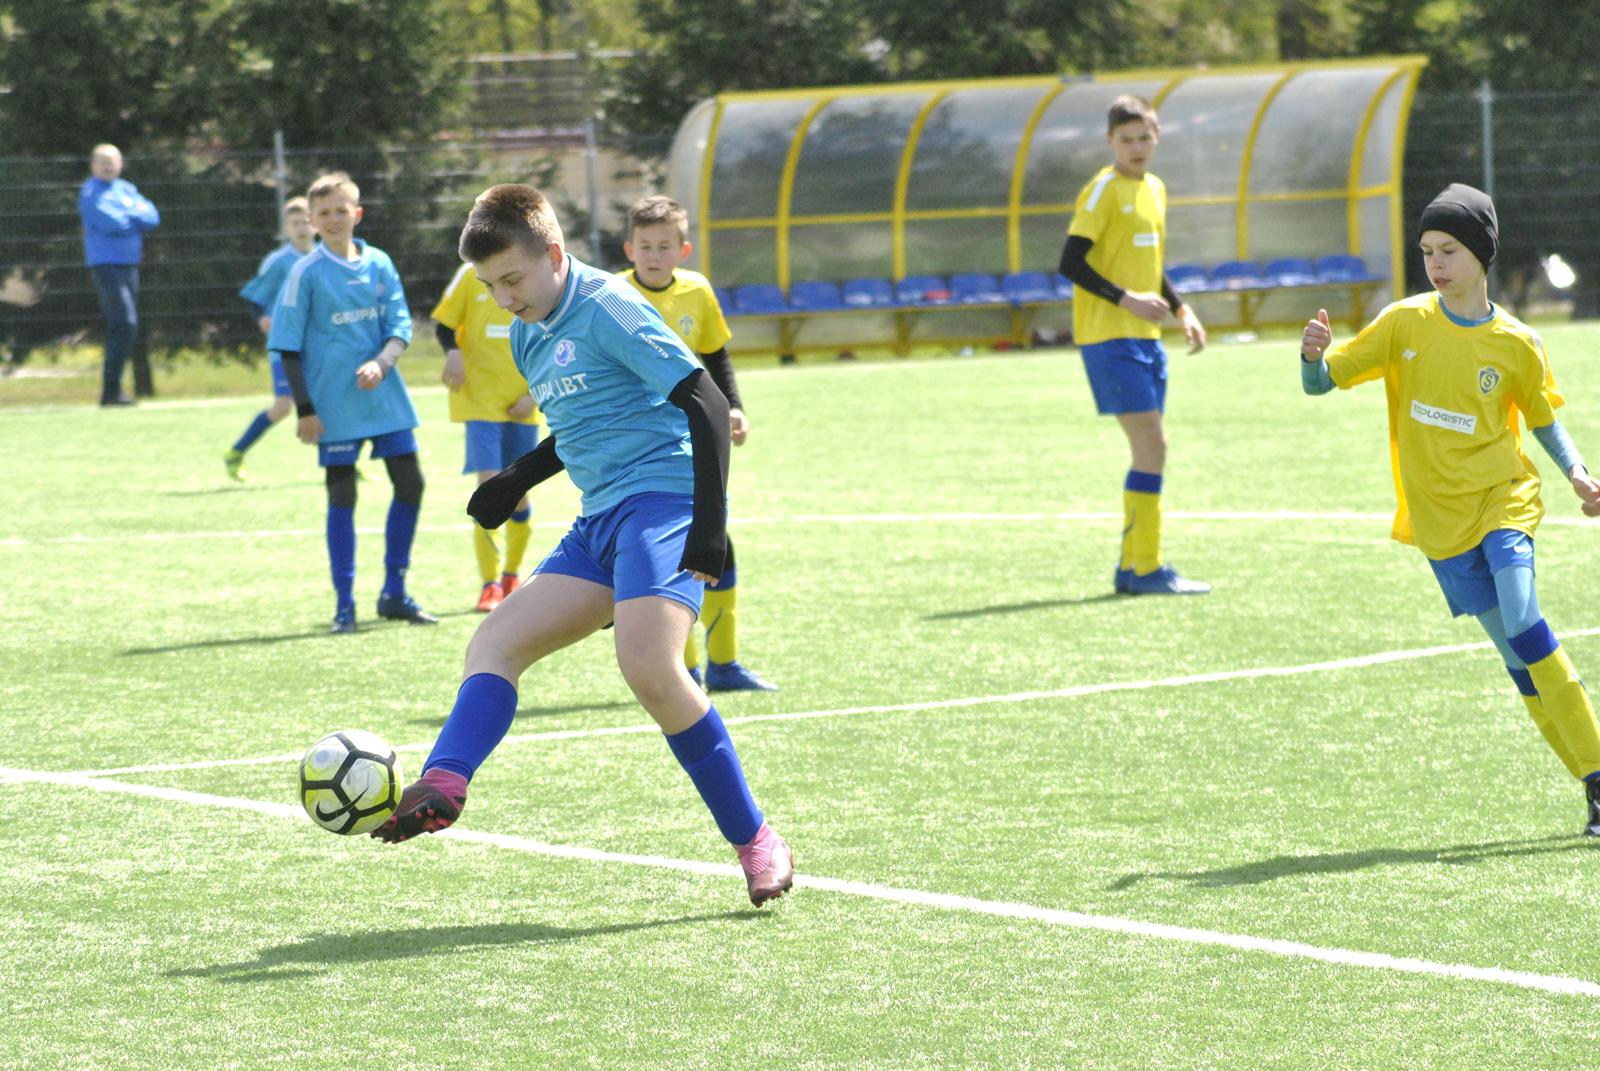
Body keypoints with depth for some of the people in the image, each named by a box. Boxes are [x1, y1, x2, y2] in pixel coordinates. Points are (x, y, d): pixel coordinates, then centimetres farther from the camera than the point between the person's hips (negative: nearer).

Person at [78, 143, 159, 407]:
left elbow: (152, 217, 4)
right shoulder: (91, 193, -5)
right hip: (106, 264, -8)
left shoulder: (127, 189, 15)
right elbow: (109, 222, -18)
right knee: (125, 323, -17)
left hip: (129, 265, 8)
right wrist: (137, 217, -2)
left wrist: (127, 217, -12)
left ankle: (112, 389, 16)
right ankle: (111, 390, -16)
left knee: (122, 329, 9)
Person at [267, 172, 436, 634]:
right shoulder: (307, 272, -5)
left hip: (385, 395, 4)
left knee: (410, 483, 3)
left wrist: (381, 363, -16)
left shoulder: (379, 265, 5)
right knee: (341, 496, -2)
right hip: (335, 405, -4)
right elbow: (288, 345, -4)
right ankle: (345, 603, 5)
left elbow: (400, 327, 5)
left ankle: (394, 594, 16)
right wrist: (305, 408, -9)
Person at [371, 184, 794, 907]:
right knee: (494, 642, -3)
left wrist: (710, 526, -21)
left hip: (662, 497, -10)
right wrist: (517, 481, 22)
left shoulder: (606, 309, -10)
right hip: (600, 522, 10)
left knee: (648, 668, -26)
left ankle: (756, 843, -17)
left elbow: (707, 405, -15)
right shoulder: (528, 338, 17)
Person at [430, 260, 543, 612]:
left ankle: (512, 573, 31)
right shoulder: (472, 275, -1)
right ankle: (490, 586, -8)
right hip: (479, 401, -2)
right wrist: (452, 352, -17)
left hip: (522, 407, 2)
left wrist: (535, 394, -5)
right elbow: (444, 323, 5)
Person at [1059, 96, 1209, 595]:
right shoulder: (1103, 191, -10)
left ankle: (1131, 567, 14)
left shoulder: (1154, 189, 16)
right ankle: (1146, 569, -10)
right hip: (1109, 336, -9)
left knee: (1150, 449, 8)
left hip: (1145, 337, 9)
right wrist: (1126, 300, -21)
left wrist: (1182, 311, 15)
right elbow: (1071, 264, -16)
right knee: (1151, 445, -13)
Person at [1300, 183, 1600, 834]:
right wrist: (1313, 355, -21)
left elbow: (1543, 419, 14)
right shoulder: (1403, 324, -1)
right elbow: (1320, 383, 1)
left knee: (1522, 622, -23)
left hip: (1503, 498, -2)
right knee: (1518, 654, -2)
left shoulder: (1517, 345, -2)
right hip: (1440, 519, 2)